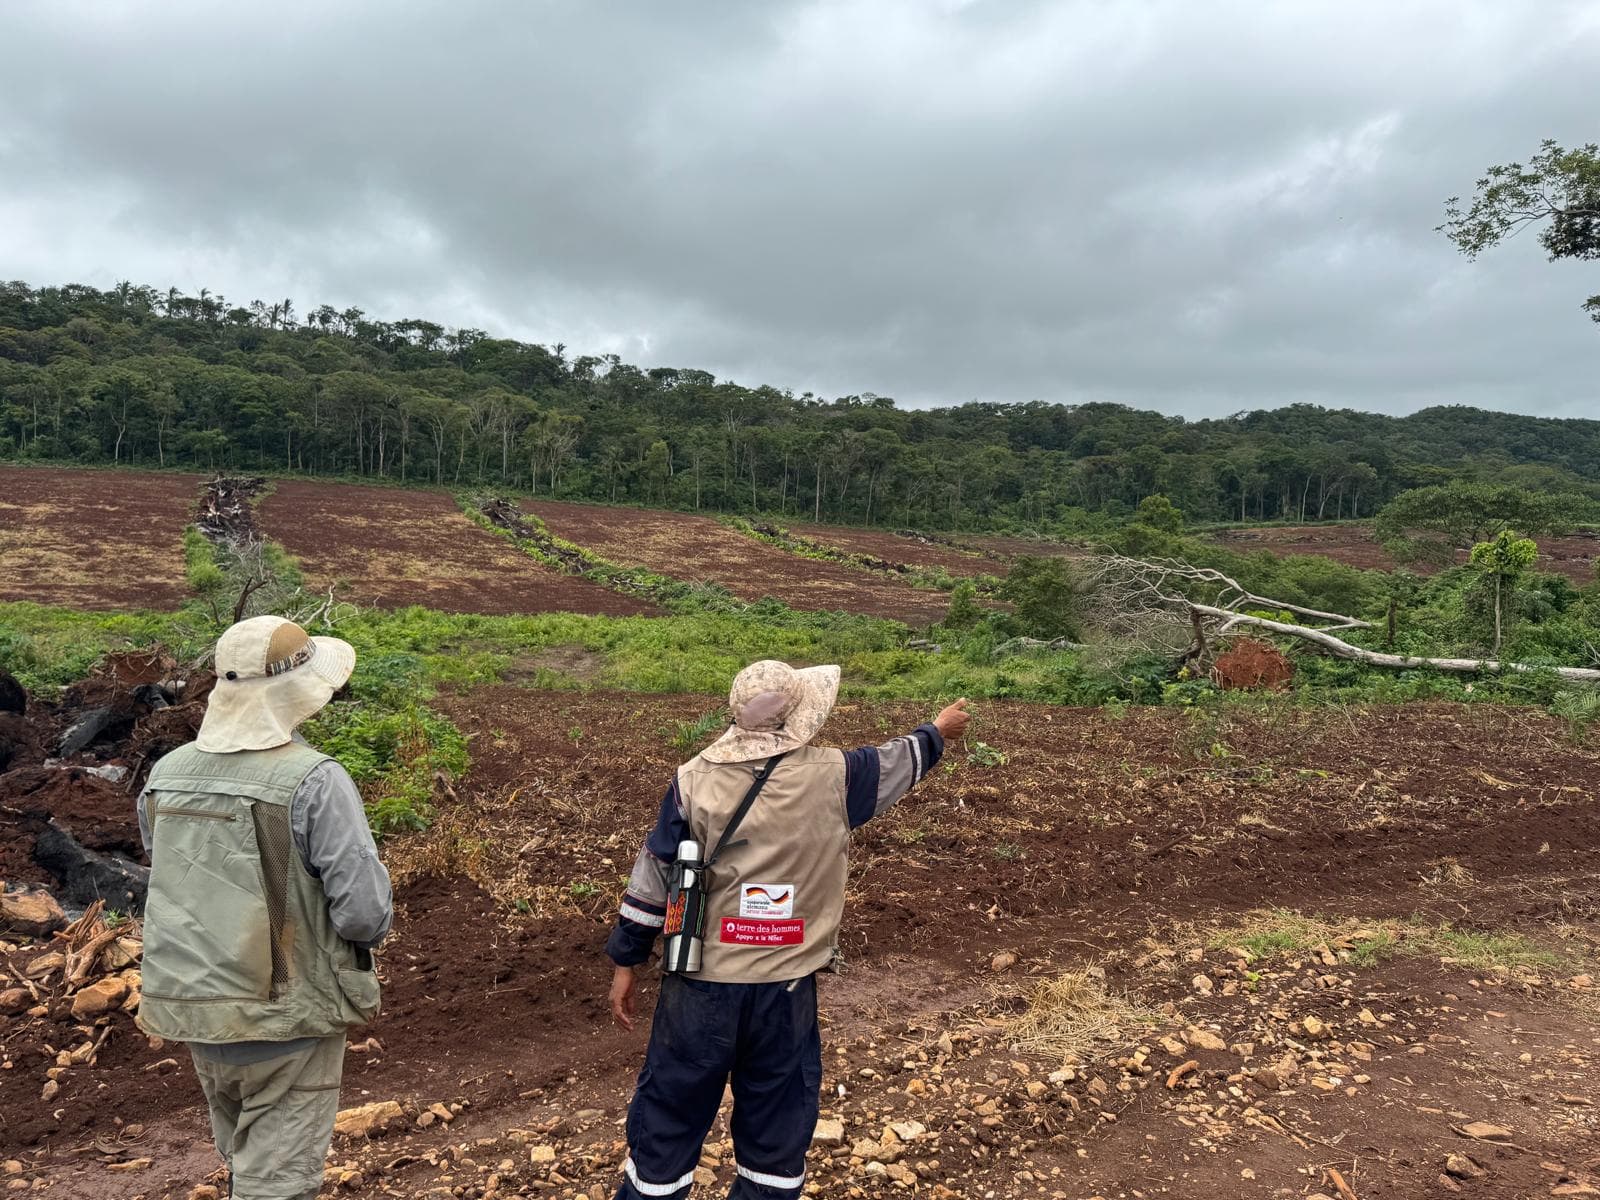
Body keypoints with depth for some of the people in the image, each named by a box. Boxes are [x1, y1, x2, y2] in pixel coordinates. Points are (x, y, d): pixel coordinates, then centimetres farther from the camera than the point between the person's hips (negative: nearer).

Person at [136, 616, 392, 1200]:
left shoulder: (165, 776, -2)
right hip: (286, 1016, -6)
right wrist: (369, 927, 0)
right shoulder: (313, 780, -21)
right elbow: (365, 910, -22)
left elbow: (171, 885, 10)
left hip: (192, 1010, 7)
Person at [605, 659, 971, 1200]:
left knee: (668, 1116, 15)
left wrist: (625, 962, 8)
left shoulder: (694, 780, -8)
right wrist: (939, 730, 31)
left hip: (701, 984, 1)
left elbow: (653, 876, -3)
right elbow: (899, 761, 10)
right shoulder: (832, 778, -9)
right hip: (786, 990, 0)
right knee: (777, 1128, 18)